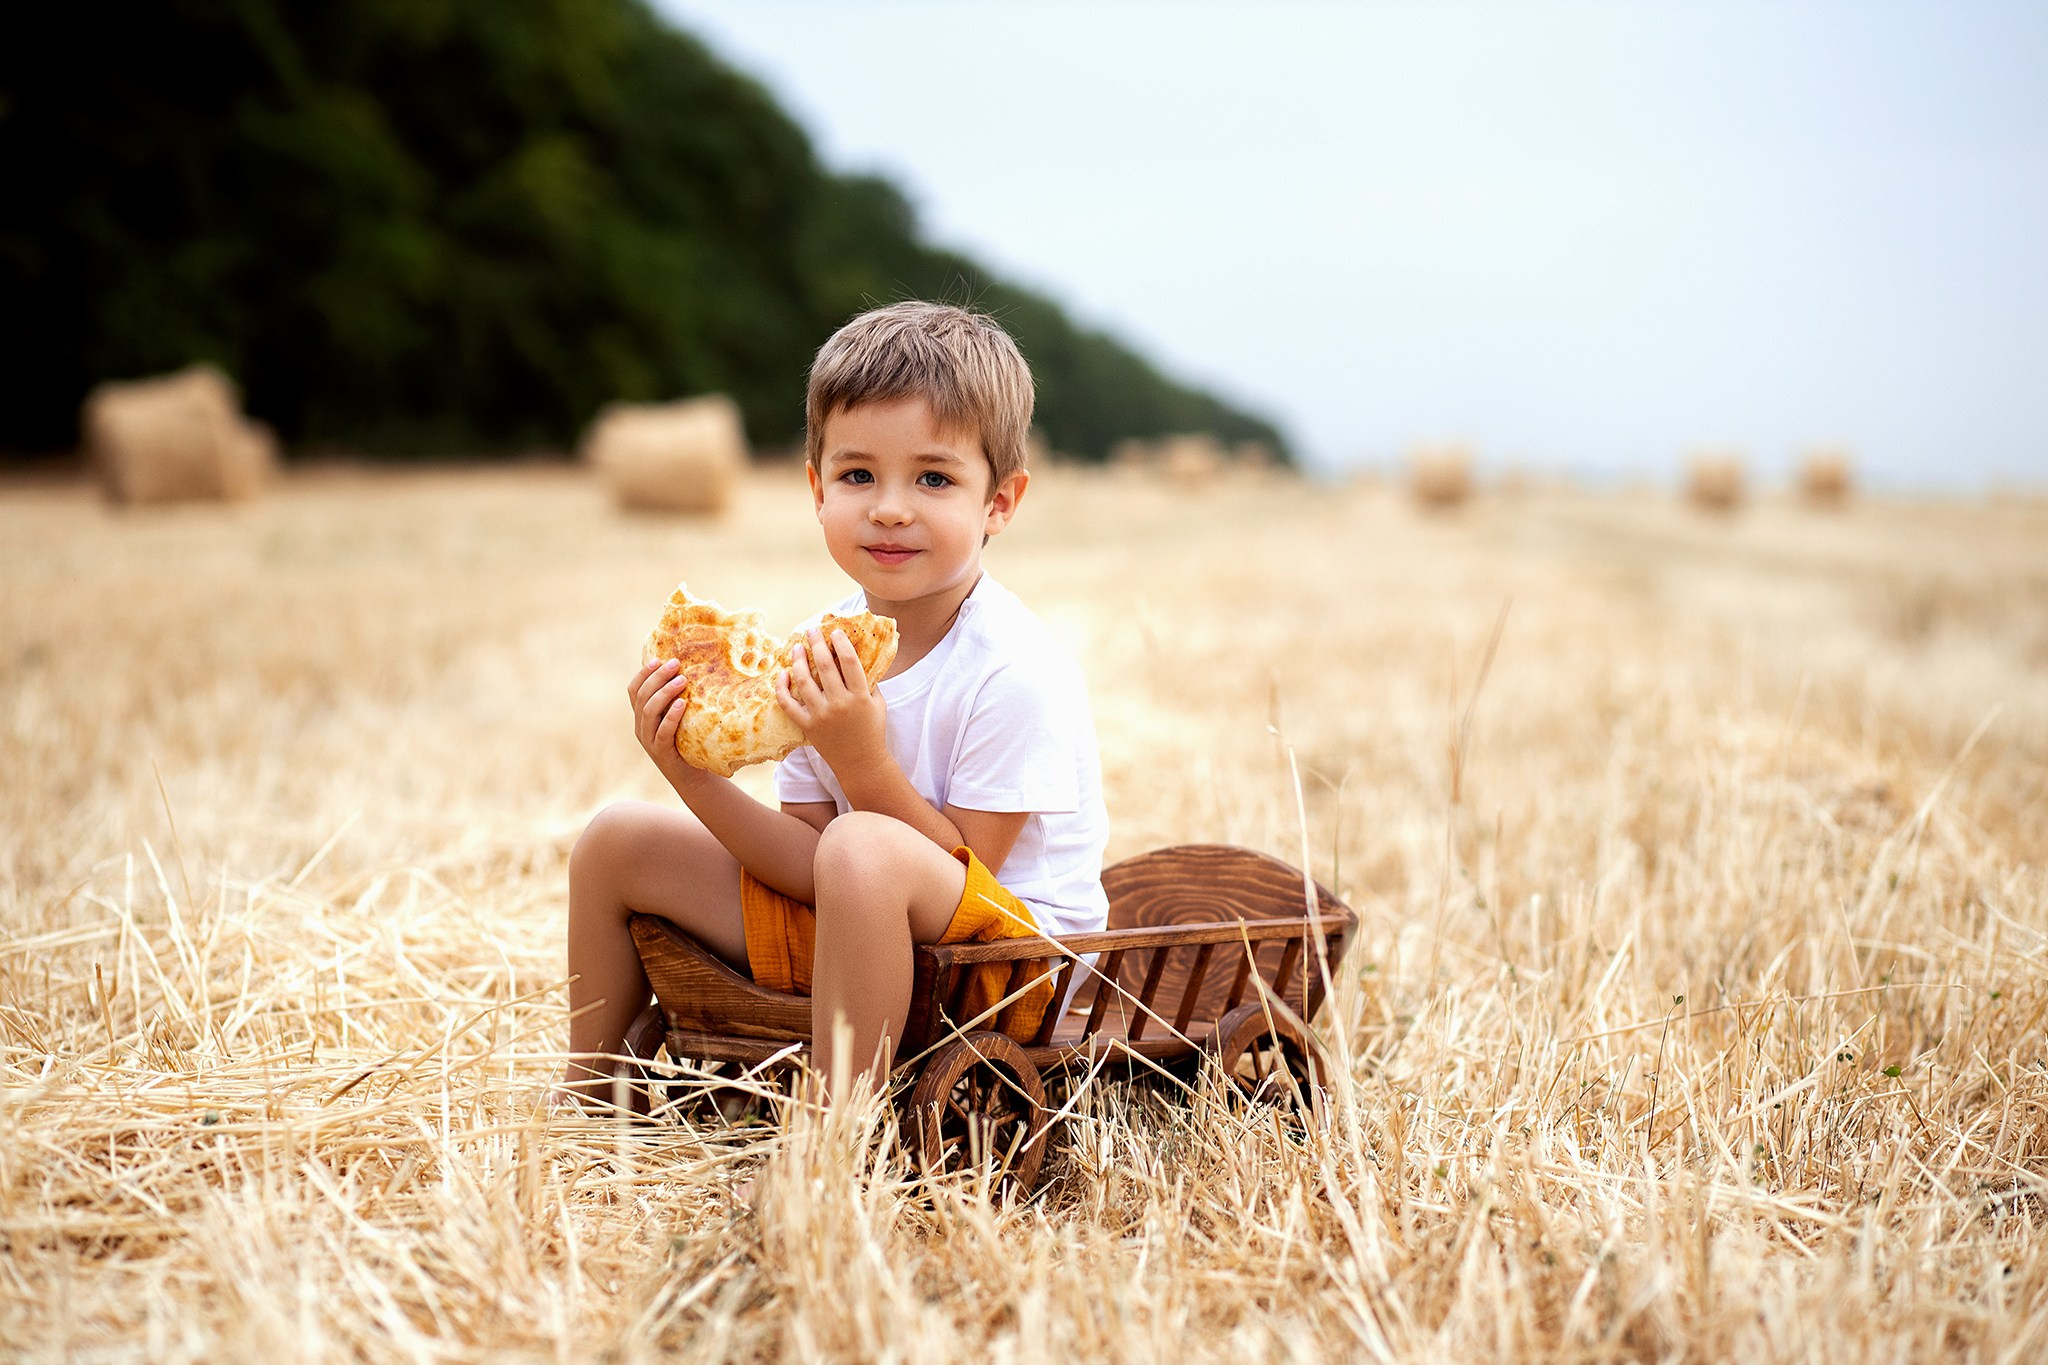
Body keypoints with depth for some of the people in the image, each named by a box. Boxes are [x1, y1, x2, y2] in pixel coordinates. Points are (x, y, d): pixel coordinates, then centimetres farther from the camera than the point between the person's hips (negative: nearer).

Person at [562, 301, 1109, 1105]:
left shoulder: (1017, 675, -21)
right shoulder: (822, 651, -1)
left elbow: (960, 874, -19)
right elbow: (813, 870, -3)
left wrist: (861, 760, -30)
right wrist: (694, 779, -18)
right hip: (859, 934, 7)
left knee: (865, 849, -38)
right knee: (618, 841, 6)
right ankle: (587, 1101, 24)